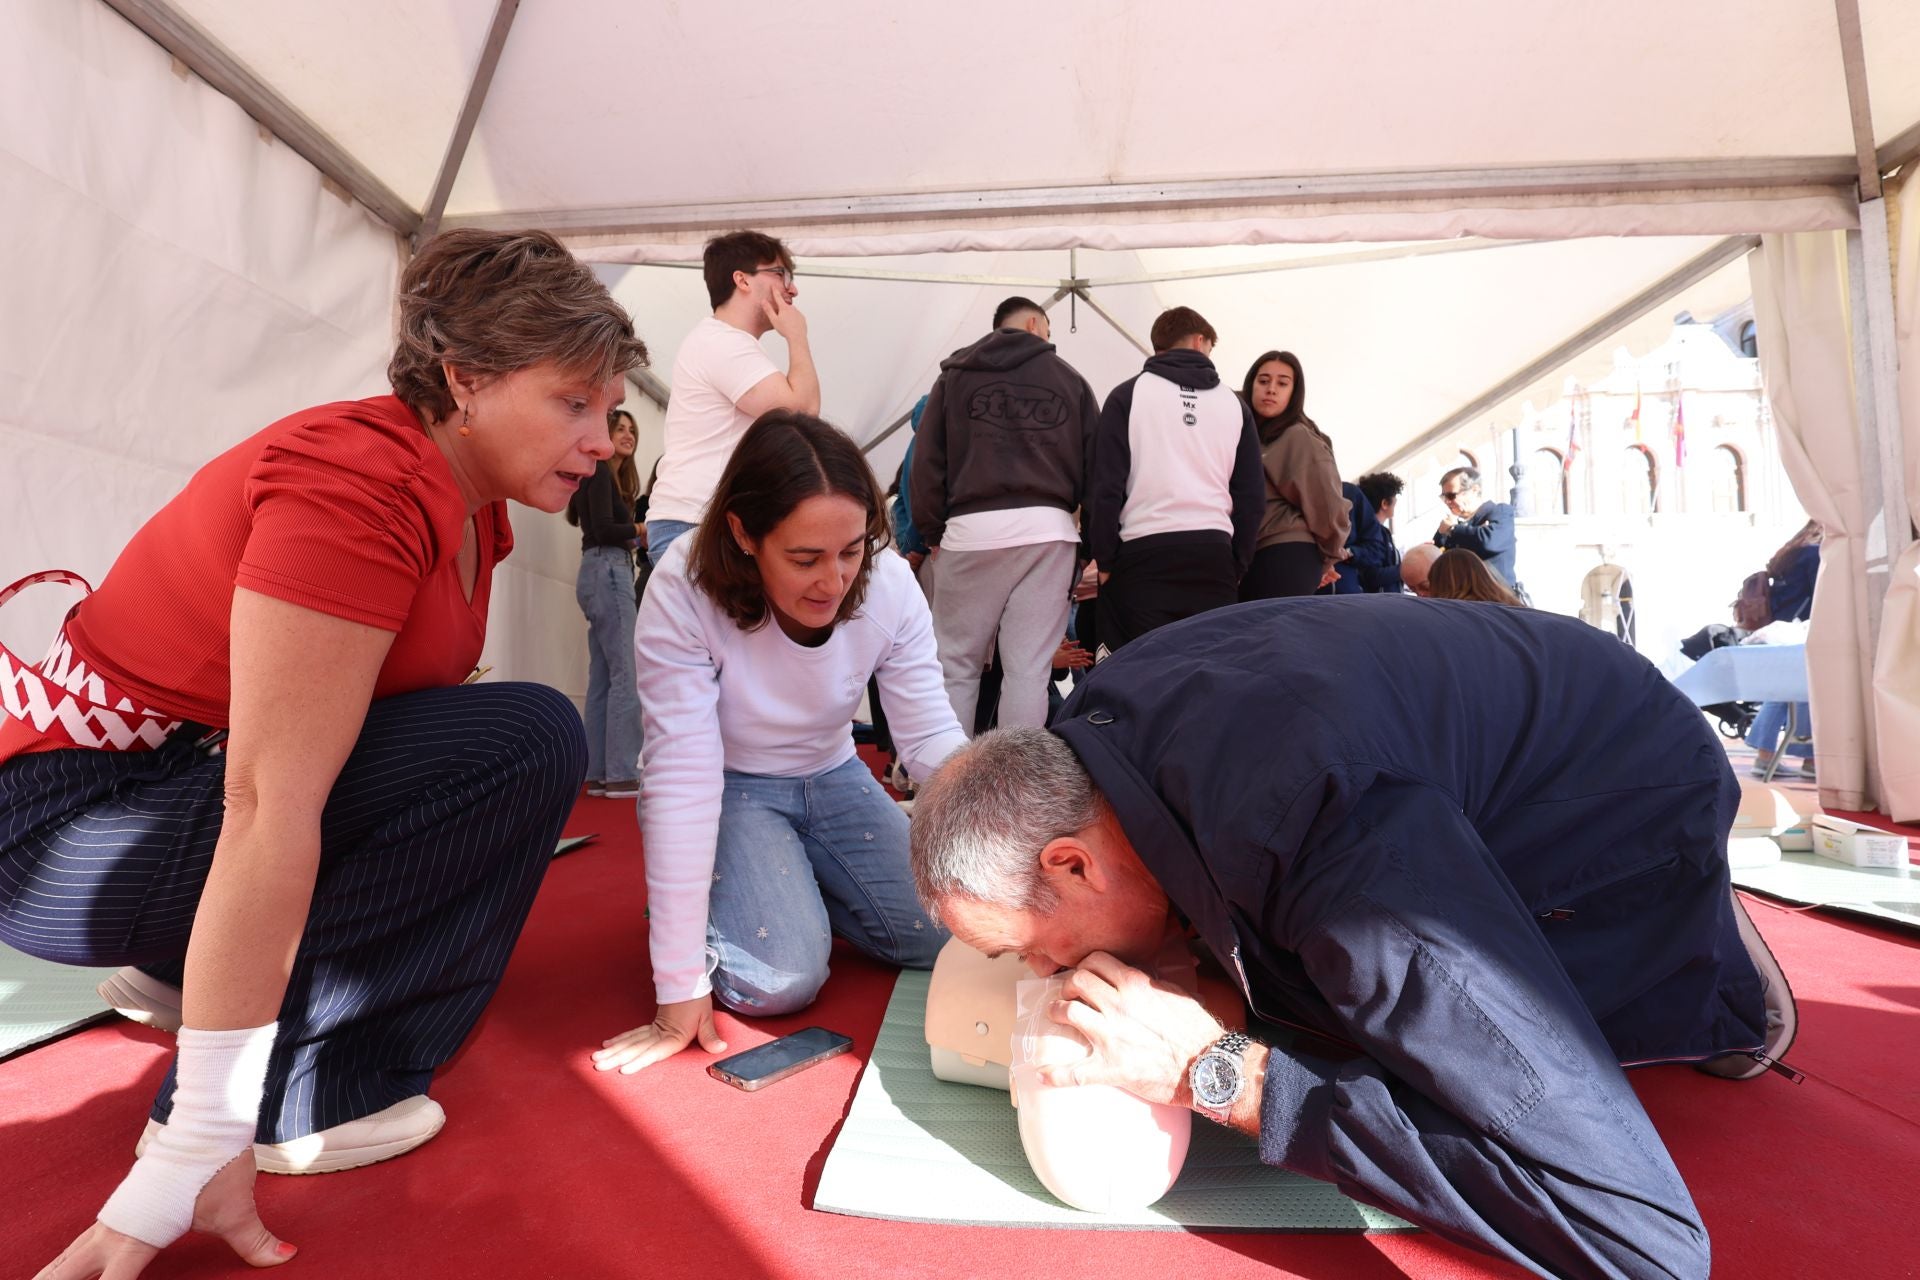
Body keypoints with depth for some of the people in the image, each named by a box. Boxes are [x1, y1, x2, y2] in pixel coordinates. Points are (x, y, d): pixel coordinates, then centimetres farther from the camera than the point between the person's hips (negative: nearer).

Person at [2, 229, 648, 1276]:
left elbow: (423, 710, 2)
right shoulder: (355, 483, -26)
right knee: (524, 743, -23)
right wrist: (200, 1150, -28)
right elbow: (269, 808, -31)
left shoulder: (469, 500, 2)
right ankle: (290, 1097, -12)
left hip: (195, 766, 9)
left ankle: (185, 969, 16)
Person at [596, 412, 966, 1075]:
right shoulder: (685, 591, -29)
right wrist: (680, 990, -30)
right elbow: (683, 775, -31)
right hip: (727, 792, -3)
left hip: (831, 778, 4)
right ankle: (679, 902, 10)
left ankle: (803, 883, 19)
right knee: (782, 978, -23)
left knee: (947, 934, -8)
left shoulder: (890, 584, -19)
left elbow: (931, 735, -16)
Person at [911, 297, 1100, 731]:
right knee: (1028, 670, 4)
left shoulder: (956, 374, 12)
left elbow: (927, 462, 5)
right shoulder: (1070, 379, 14)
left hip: (972, 528, 0)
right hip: (1049, 530, 1)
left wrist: (932, 533, 11)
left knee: (956, 666, 8)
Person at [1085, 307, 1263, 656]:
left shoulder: (1129, 395, 6)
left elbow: (1104, 484, -3)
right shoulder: (1234, 404, 14)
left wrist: (1104, 558, 4)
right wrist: (1237, 564, 19)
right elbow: (1252, 496, 11)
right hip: (1214, 555, 3)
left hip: (1143, 555, -3)